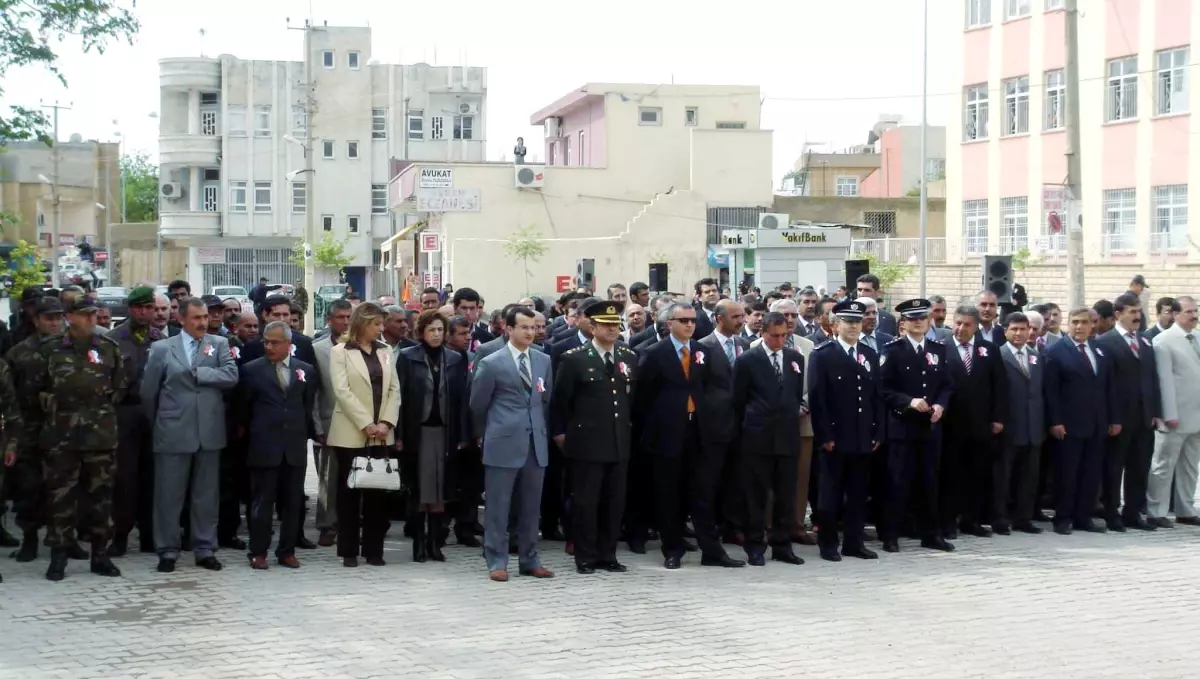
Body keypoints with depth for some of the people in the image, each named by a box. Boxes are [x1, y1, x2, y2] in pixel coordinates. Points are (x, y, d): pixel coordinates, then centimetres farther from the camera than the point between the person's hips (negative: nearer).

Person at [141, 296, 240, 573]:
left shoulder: (219, 344, 5)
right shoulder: (162, 348, 1)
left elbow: (231, 376, -10)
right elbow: (148, 391, 5)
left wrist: (197, 373, -12)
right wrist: (159, 421, 10)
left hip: (209, 432, 2)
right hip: (173, 432, -1)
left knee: (207, 495, 8)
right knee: (168, 494, 3)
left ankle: (205, 550, 16)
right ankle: (168, 551, 12)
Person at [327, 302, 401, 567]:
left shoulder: (385, 351, 11)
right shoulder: (340, 352, -2)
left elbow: (394, 389, 7)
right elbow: (342, 391, -10)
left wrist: (386, 423, -7)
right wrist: (366, 424, -15)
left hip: (381, 434, 4)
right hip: (351, 433, -4)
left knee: (378, 492, 4)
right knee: (349, 491, 1)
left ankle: (374, 549, 10)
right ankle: (349, 551, 7)